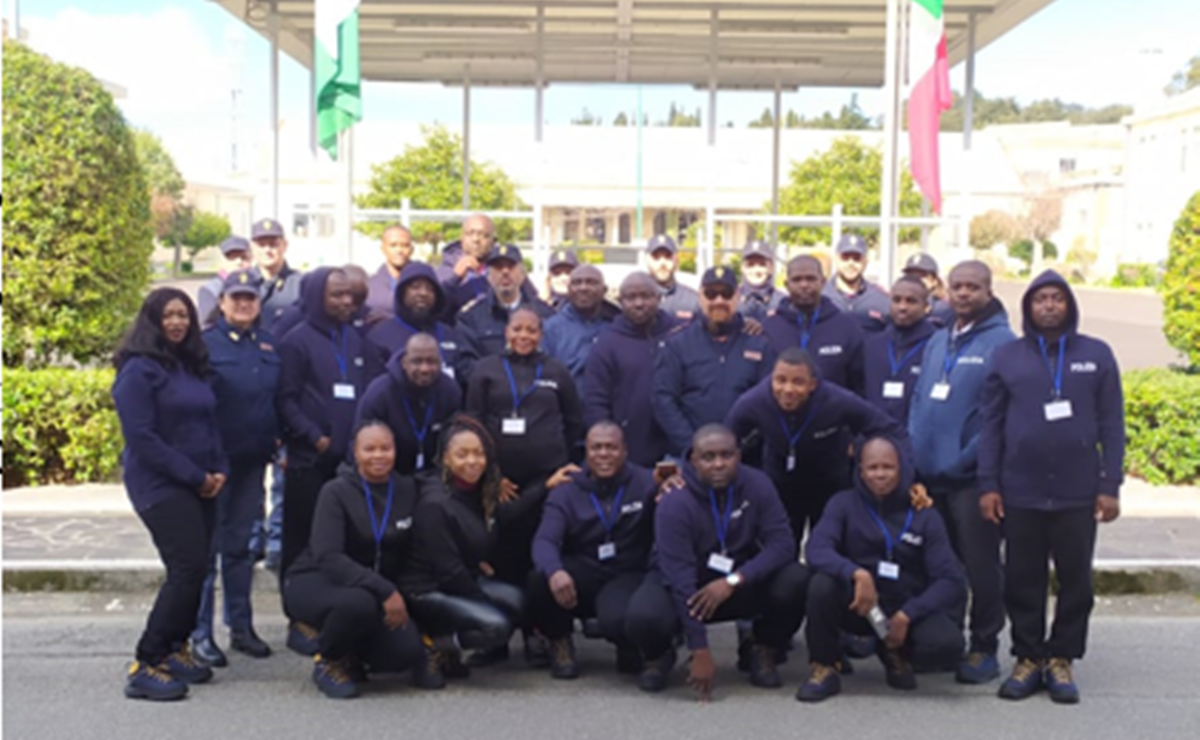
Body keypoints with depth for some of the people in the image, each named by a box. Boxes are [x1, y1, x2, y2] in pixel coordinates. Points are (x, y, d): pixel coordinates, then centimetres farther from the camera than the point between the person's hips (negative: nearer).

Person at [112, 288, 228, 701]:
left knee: (194, 569, 8)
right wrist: (195, 476, -14)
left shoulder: (193, 366, 14)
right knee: (187, 568, -15)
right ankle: (145, 666, -9)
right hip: (160, 485, -7)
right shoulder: (139, 370, -9)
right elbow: (141, 436, -15)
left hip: (198, 485, 7)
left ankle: (175, 650, 22)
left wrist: (219, 470, 0)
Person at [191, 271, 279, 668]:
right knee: (207, 547, 0)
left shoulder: (268, 345, 12)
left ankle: (241, 626, 23)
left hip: (252, 460, 5)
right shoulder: (206, 344, -5)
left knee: (242, 545, 14)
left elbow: (280, 397, 16)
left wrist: (276, 440, 5)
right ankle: (201, 633, 7)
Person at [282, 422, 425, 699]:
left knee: (408, 652, -19)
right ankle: (327, 662, -6)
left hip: (378, 589, 4)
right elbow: (328, 557, -25)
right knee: (358, 602, -38)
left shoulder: (407, 489, -2)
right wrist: (385, 591, -33)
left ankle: (351, 655, 15)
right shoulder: (336, 492, -14)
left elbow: (410, 551, 7)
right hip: (314, 582, -4)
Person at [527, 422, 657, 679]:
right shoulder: (566, 492, 0)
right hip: (582, 573, 2)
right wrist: (554, 571, -40)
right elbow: (544, 540, -16)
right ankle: (559, 641, 2)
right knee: (540, 579, -30)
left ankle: (628, 647, 6)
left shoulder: (646, 483, -4)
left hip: (627, 576, -2)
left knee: (616, 621, -35)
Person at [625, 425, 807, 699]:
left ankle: (764, 653, 3)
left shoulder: (757, 485, -15)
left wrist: (732, 581, -34)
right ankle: (660, 656, 5)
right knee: (643, 617, -35)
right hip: (686, 584, -3)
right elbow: (679, 578, -29)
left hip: (740, 580, 3)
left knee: (796, 581, -26)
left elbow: (782, 543, -19)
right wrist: (700, 652, -32)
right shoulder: (675, 503, -25)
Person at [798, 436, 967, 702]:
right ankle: (825, 668, -9)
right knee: (822, 583, -33)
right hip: (858, 606, -1)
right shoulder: (844, 504, -4)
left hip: (907, 608, 1)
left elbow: (952, 580, -7)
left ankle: (896, 653, 8)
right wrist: (857, 573, -38)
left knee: (947, 643, -29)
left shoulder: (924, 516, -2)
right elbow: (816, 550, -20)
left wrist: (906, 615, -19)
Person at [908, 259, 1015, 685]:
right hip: (930, 475, 7)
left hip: (974, 476, -6)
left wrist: (965, 459, -16)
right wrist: (915, 451, 4)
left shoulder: (1002, 342, -7)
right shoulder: (937, 342, 14)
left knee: (980, 565, 2)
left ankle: (984, 649, 13)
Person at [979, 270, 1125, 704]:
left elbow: (1112, 425, 4)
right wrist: (988, 485, -1)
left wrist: (1110, 486, -3)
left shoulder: (1096, 355, 5)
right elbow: (991, 425, 5)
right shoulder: (1007, 357, 6)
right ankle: (1028, 657, 18)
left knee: (1076, 581, 6)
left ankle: (1061, 660, 18)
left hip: (1078, 495, 0)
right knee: (1023, 582, 6)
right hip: (1020, 494, 0)